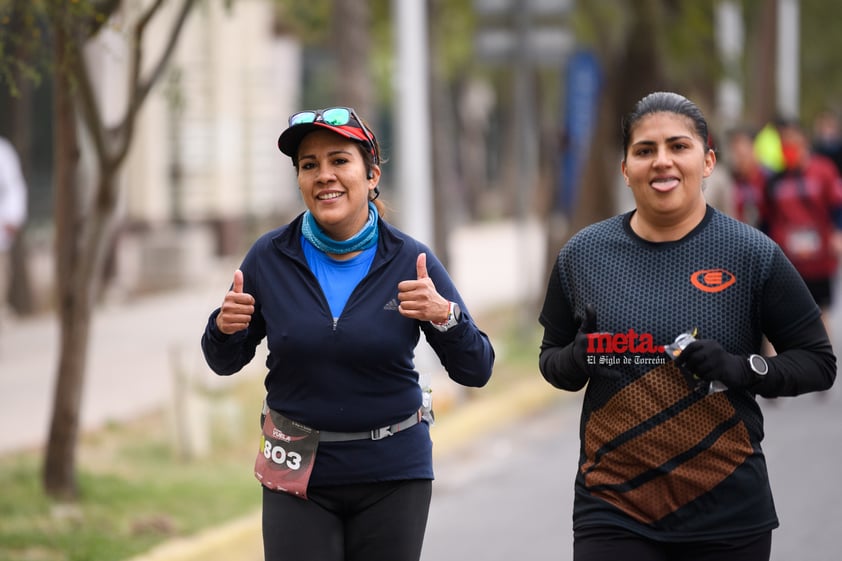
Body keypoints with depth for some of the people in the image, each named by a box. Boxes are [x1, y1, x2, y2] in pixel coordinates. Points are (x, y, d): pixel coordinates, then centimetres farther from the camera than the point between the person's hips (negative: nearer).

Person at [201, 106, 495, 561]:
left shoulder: (410, 262, -5)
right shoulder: (270, 258, -4)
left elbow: (476, 371, -4)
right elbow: (225, 363, 8)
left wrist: (444, 316, -23)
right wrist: (225, 327, -14)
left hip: (392, 476, 0)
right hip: (297, 473, 0)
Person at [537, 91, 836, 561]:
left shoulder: (752, 254, -5)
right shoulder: (583, 256, 2)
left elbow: (818, 363, 0)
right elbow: (552, 360, 14)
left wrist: (741, 369, -17)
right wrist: (579, 358, -8)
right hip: (613, 510, 1)